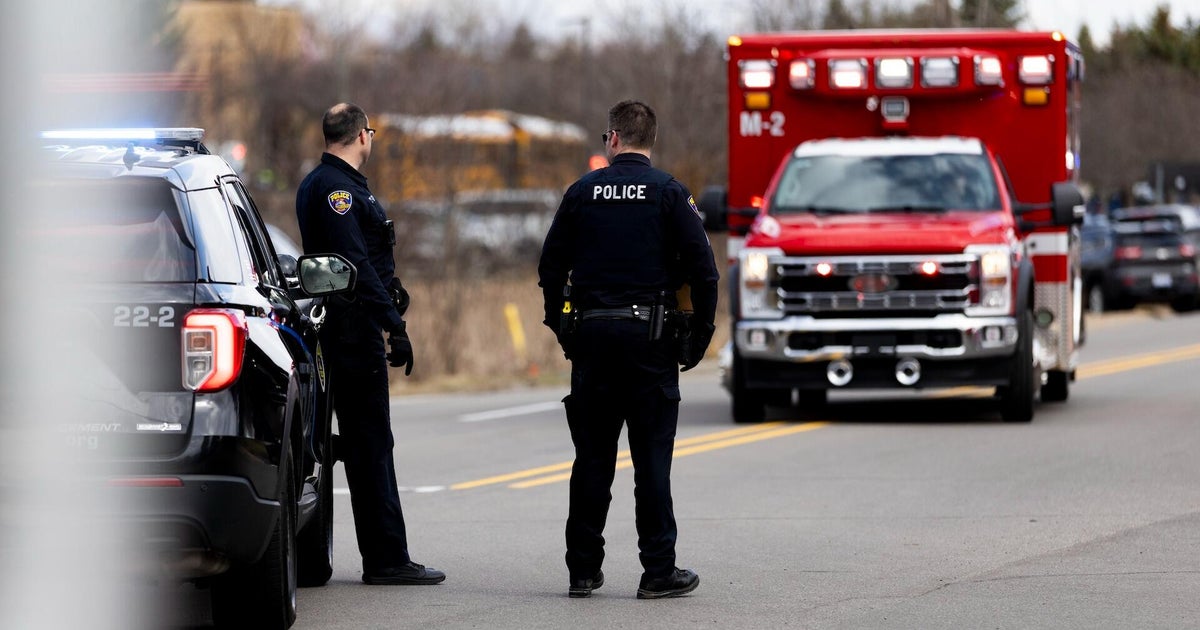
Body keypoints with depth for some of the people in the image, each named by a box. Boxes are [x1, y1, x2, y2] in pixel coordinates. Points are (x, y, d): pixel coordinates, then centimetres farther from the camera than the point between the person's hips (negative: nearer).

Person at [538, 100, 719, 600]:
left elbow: (550, 267, 7)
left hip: (590, 337, 2)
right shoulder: (668, 193, -2)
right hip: (648, 336, -2)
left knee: (592, 457, 7)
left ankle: (583, 569, 9)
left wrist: (561, 326, 17)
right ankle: (659, 572, -2)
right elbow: (702, 268, -7)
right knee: (652, 457, -1)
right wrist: (700, 333, 3)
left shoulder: (583, 192, 5)